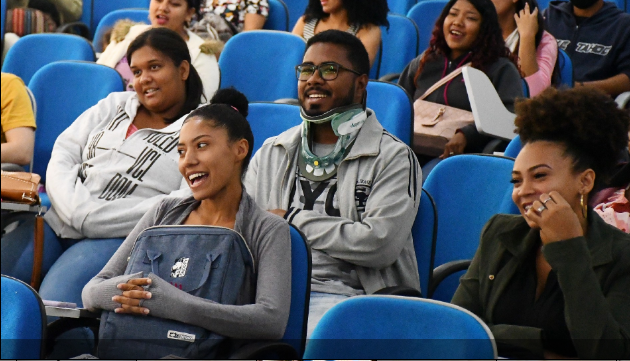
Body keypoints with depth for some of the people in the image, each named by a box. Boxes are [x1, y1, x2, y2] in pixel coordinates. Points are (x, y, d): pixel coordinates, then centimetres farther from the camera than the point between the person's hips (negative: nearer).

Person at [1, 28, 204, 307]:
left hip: (117, 239, -5)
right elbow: (64, 151, 13)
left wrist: (93, 218, -15)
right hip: (58, 218, 5)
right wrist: (75, 208, -10)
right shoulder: (115, 105, 21)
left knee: (52, 305, -29)